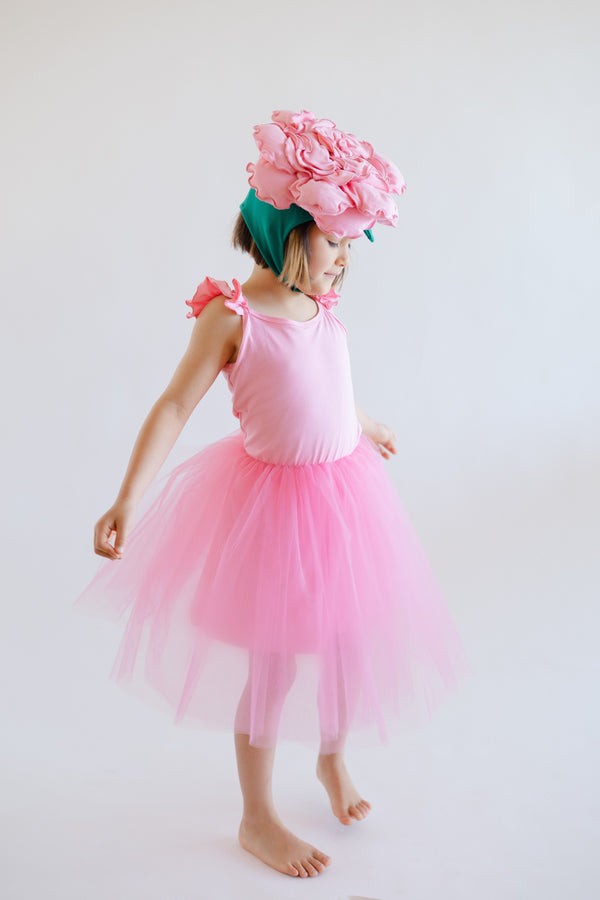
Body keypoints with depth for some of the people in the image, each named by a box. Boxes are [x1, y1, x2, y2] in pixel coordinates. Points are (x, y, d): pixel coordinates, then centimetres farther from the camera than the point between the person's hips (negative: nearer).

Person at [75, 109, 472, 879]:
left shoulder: (320, 308, 4)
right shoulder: (231, 314, -16)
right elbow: (175, 406, -17)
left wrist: (362, 430, 40)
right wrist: (126, 503, -24)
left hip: (343, 491, 6)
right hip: (271, 499, -6)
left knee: (348, 641, 16)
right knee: (274, 663, 6)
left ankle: (333, 760, 46)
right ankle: (257, 818, 28)